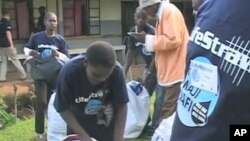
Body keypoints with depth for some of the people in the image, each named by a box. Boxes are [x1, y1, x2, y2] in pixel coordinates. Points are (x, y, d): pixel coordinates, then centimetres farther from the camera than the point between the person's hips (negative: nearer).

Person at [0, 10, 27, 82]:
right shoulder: (7, 22, -8)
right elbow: (8, 33, -17)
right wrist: (11, 44, -19)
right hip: (7, 45, -7)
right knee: (15, 60, 0)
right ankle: (23, 75, 7)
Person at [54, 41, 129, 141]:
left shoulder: (116, 72, -29)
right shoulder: (69, 72, -32)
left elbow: (121, 107, -17)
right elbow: (64, 109, -20)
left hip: (107, 123, 1)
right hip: (77, 123, 0)